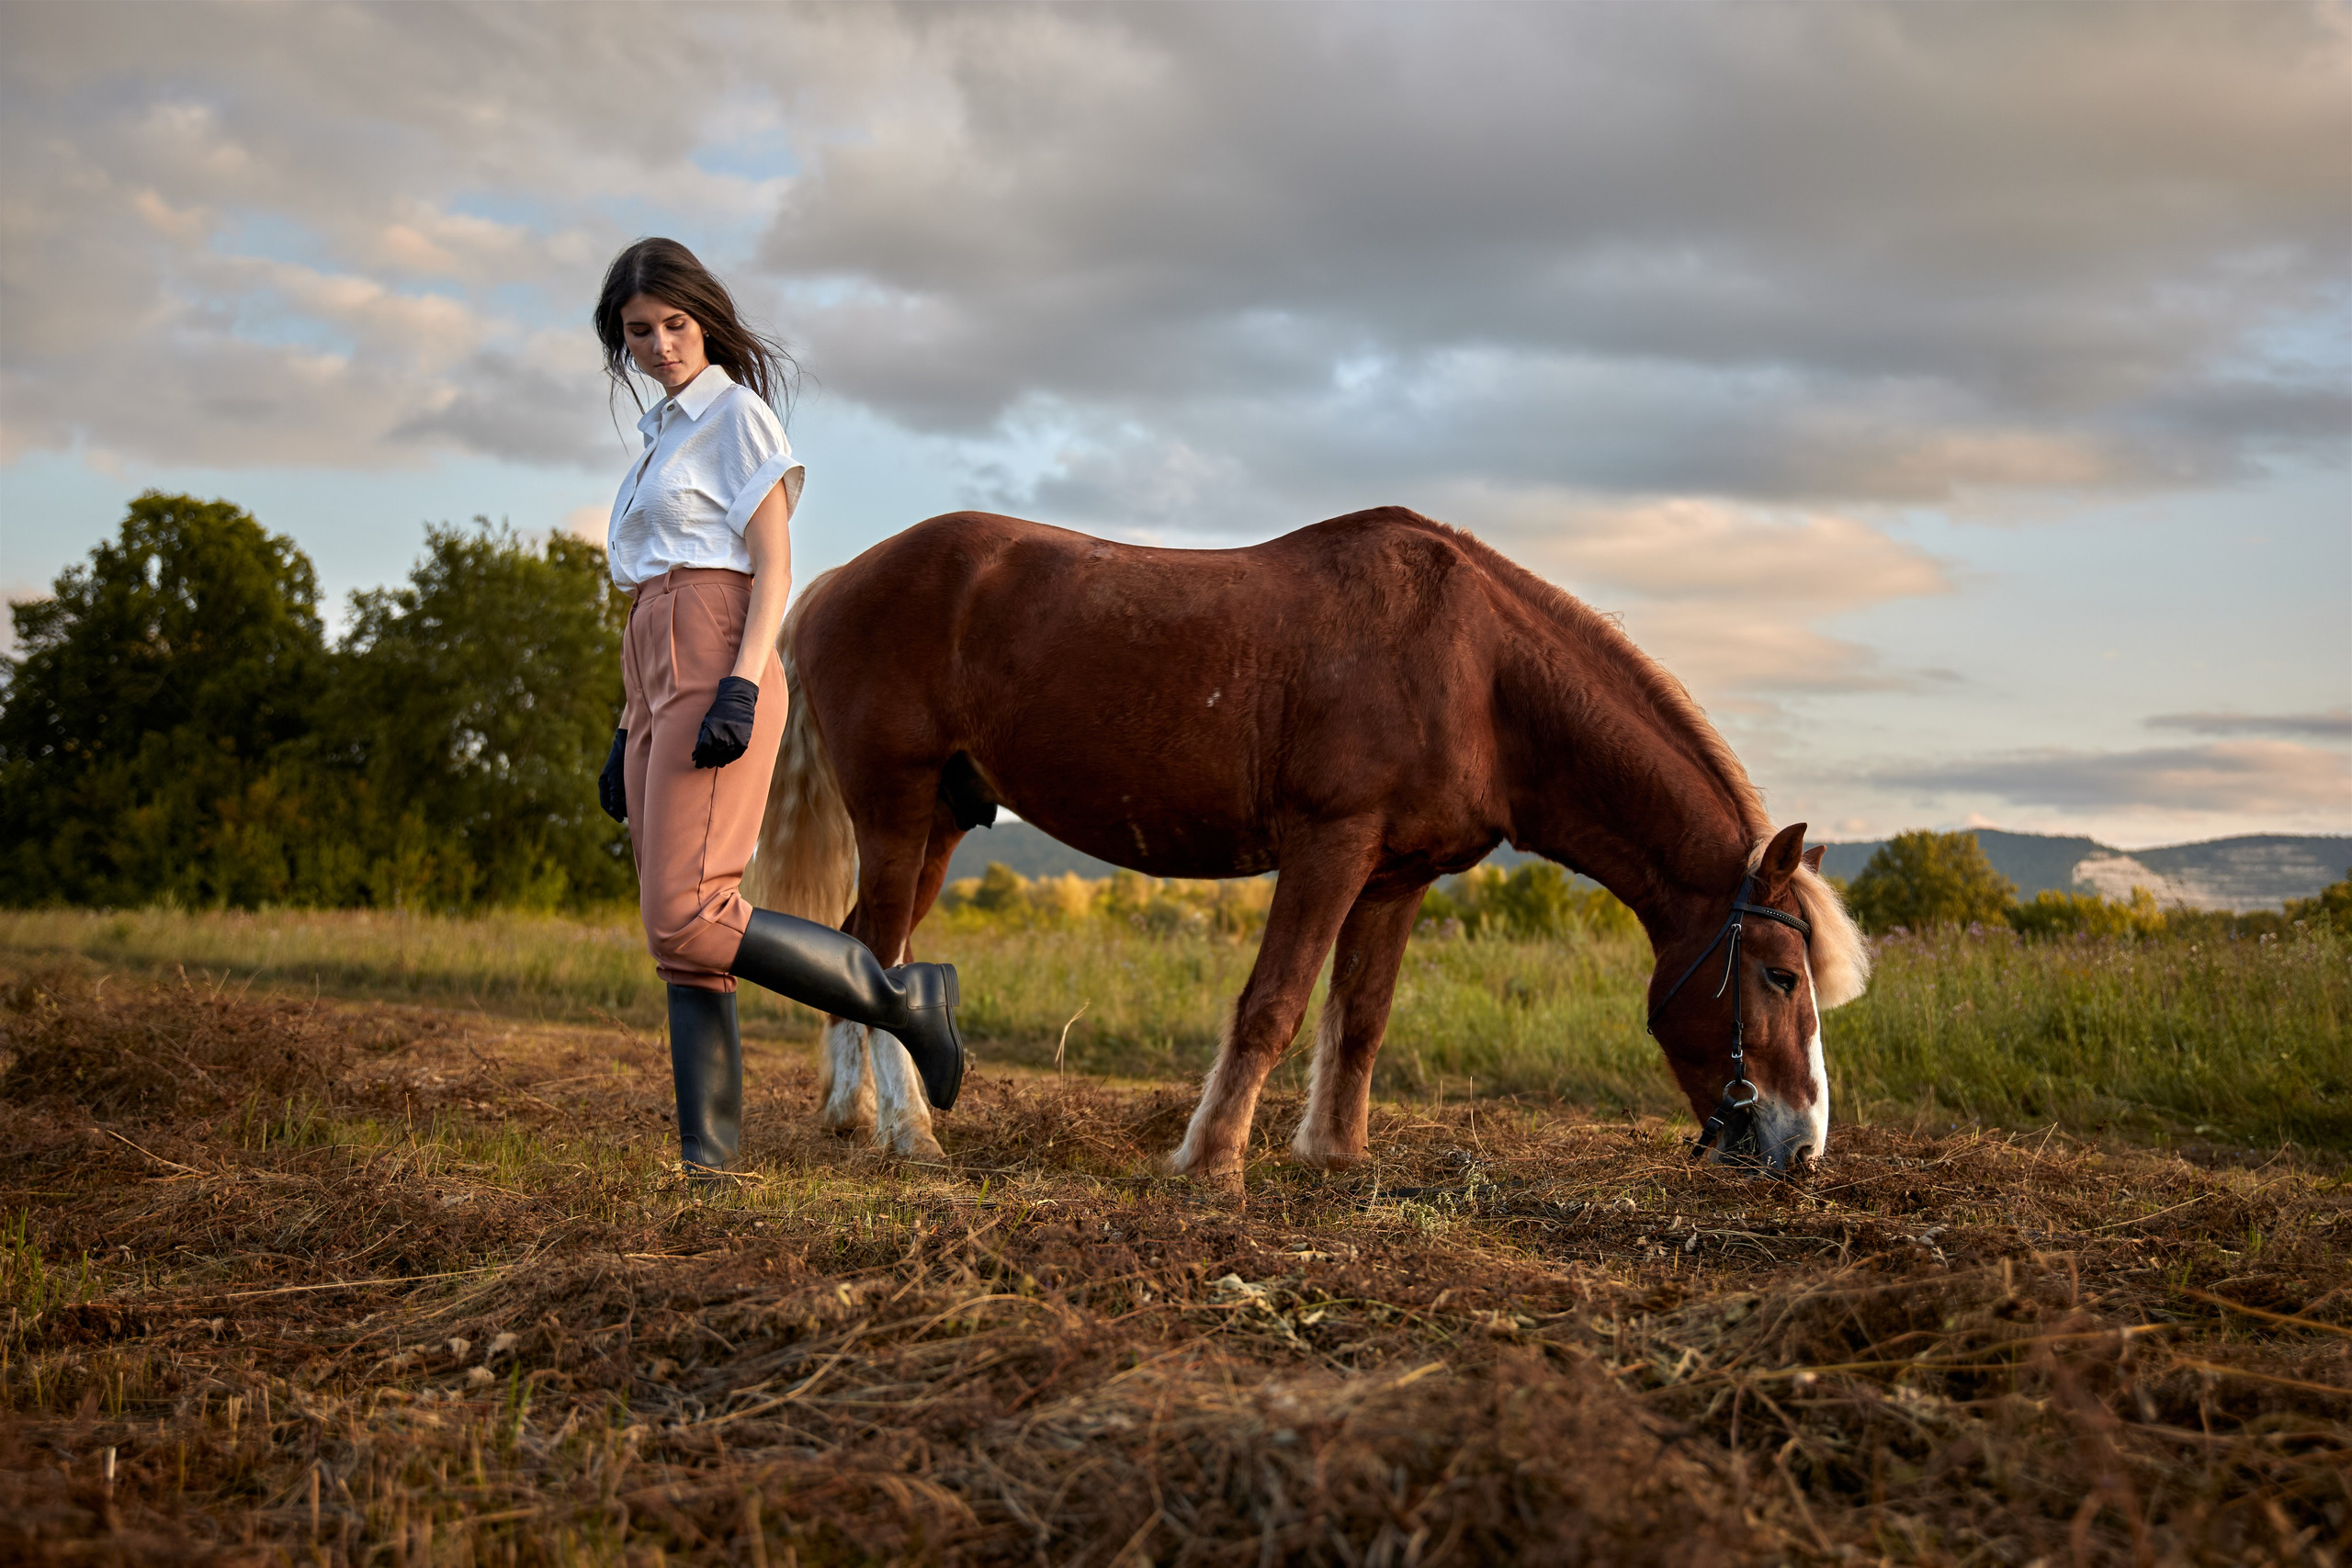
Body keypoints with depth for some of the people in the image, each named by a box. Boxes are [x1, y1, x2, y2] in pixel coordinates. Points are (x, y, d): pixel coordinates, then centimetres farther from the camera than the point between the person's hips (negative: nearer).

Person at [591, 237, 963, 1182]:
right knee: (678, 937, 2)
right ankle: (706, 1159, 2)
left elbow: (773, 568, -9)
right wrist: (627, 737, 20)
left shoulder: (737, 411, 0)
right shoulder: (662, 433, 24)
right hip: (654, 682, 9)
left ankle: (905, 999, -9)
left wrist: (741, 688, -22)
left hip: (717, 671, -9)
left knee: (687, 919, -19)